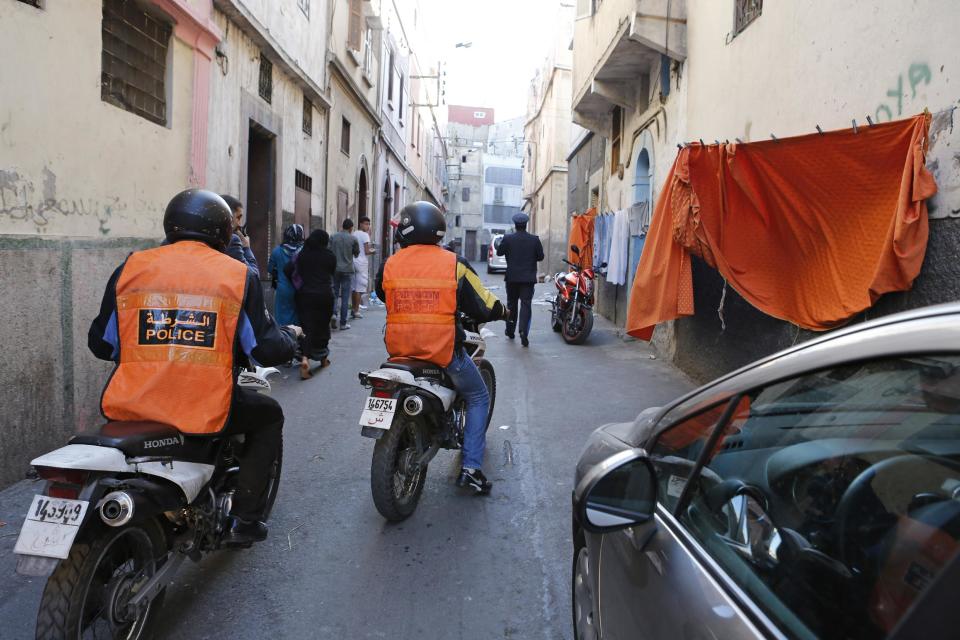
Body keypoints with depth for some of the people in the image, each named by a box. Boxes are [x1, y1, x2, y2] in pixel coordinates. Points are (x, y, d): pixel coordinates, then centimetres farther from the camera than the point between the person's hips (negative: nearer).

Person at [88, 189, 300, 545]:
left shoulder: (131, 267, 6)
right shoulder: (238, 275, -1)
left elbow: (101, 343, 12)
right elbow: (267, 350, -1)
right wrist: (290, 335, 21)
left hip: (132, 408, 4)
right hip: (206, 412, -3)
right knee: (269, 414, 25)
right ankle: (244, 518, 20)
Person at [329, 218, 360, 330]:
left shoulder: (333, 237, 2)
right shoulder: (353, 239, -4)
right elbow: (356, 254, 6)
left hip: (335, 269, 2)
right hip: (347, 270, -2)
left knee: (334, 293, 13)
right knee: (345, 297, 2)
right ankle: (343, 324, 4)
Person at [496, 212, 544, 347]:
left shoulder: (508, 238, -7)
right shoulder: (534, 239, -5)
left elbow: (499, 252, 4)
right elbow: (540, 256, 1)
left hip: (512, 277, 1)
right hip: (528, 278, -1)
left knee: (512, 304, 16)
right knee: (526, 304, -3)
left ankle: (510, 330, 26)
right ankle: (523, 331, -17)